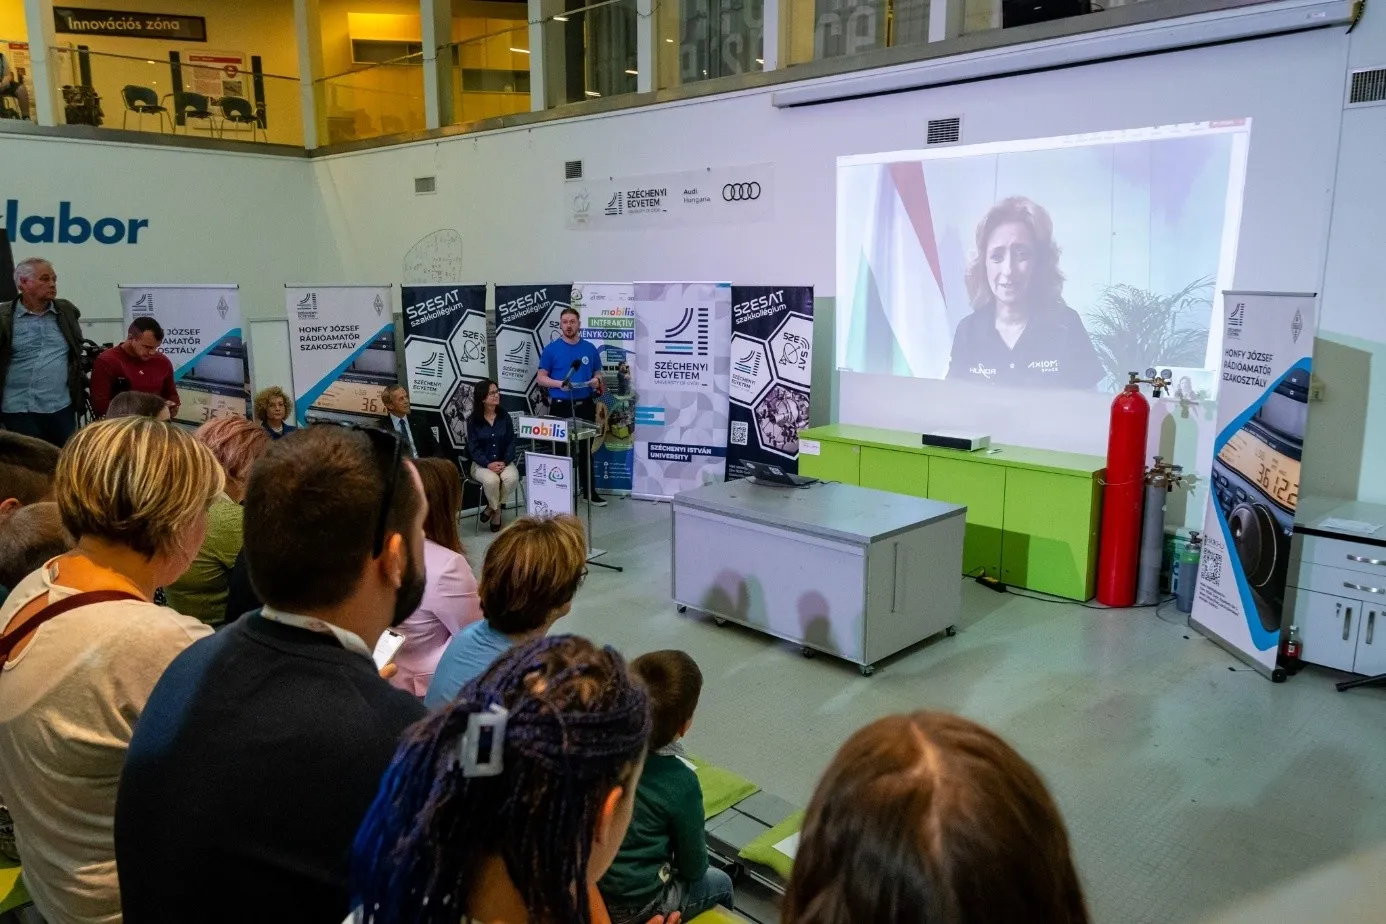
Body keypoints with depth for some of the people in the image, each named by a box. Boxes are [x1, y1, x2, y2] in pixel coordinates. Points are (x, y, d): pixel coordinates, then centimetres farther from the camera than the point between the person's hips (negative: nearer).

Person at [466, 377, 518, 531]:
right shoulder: (473, 420, -3)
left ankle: (493, 508, -7)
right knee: (491, 480, -35)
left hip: (504, 462, 2)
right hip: (481, 464, -2)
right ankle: (497, 510, -4)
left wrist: (504, 462, -16)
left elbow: (511, 442, 1)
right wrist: (488, 464, -22)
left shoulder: (505, 417, 3)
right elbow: (473, 448, -7)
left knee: (512, 477, -31)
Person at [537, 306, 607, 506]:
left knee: (586, 449, 8)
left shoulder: (590, 349, 5)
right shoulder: (551, 349, -2)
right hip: (560, 407, -2)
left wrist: (596, 381, -12)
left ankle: (589, 490, 15)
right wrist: (559, 383, -19)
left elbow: (598, 374, 12)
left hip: (585, 406, 2)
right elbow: (541, 378, -1)